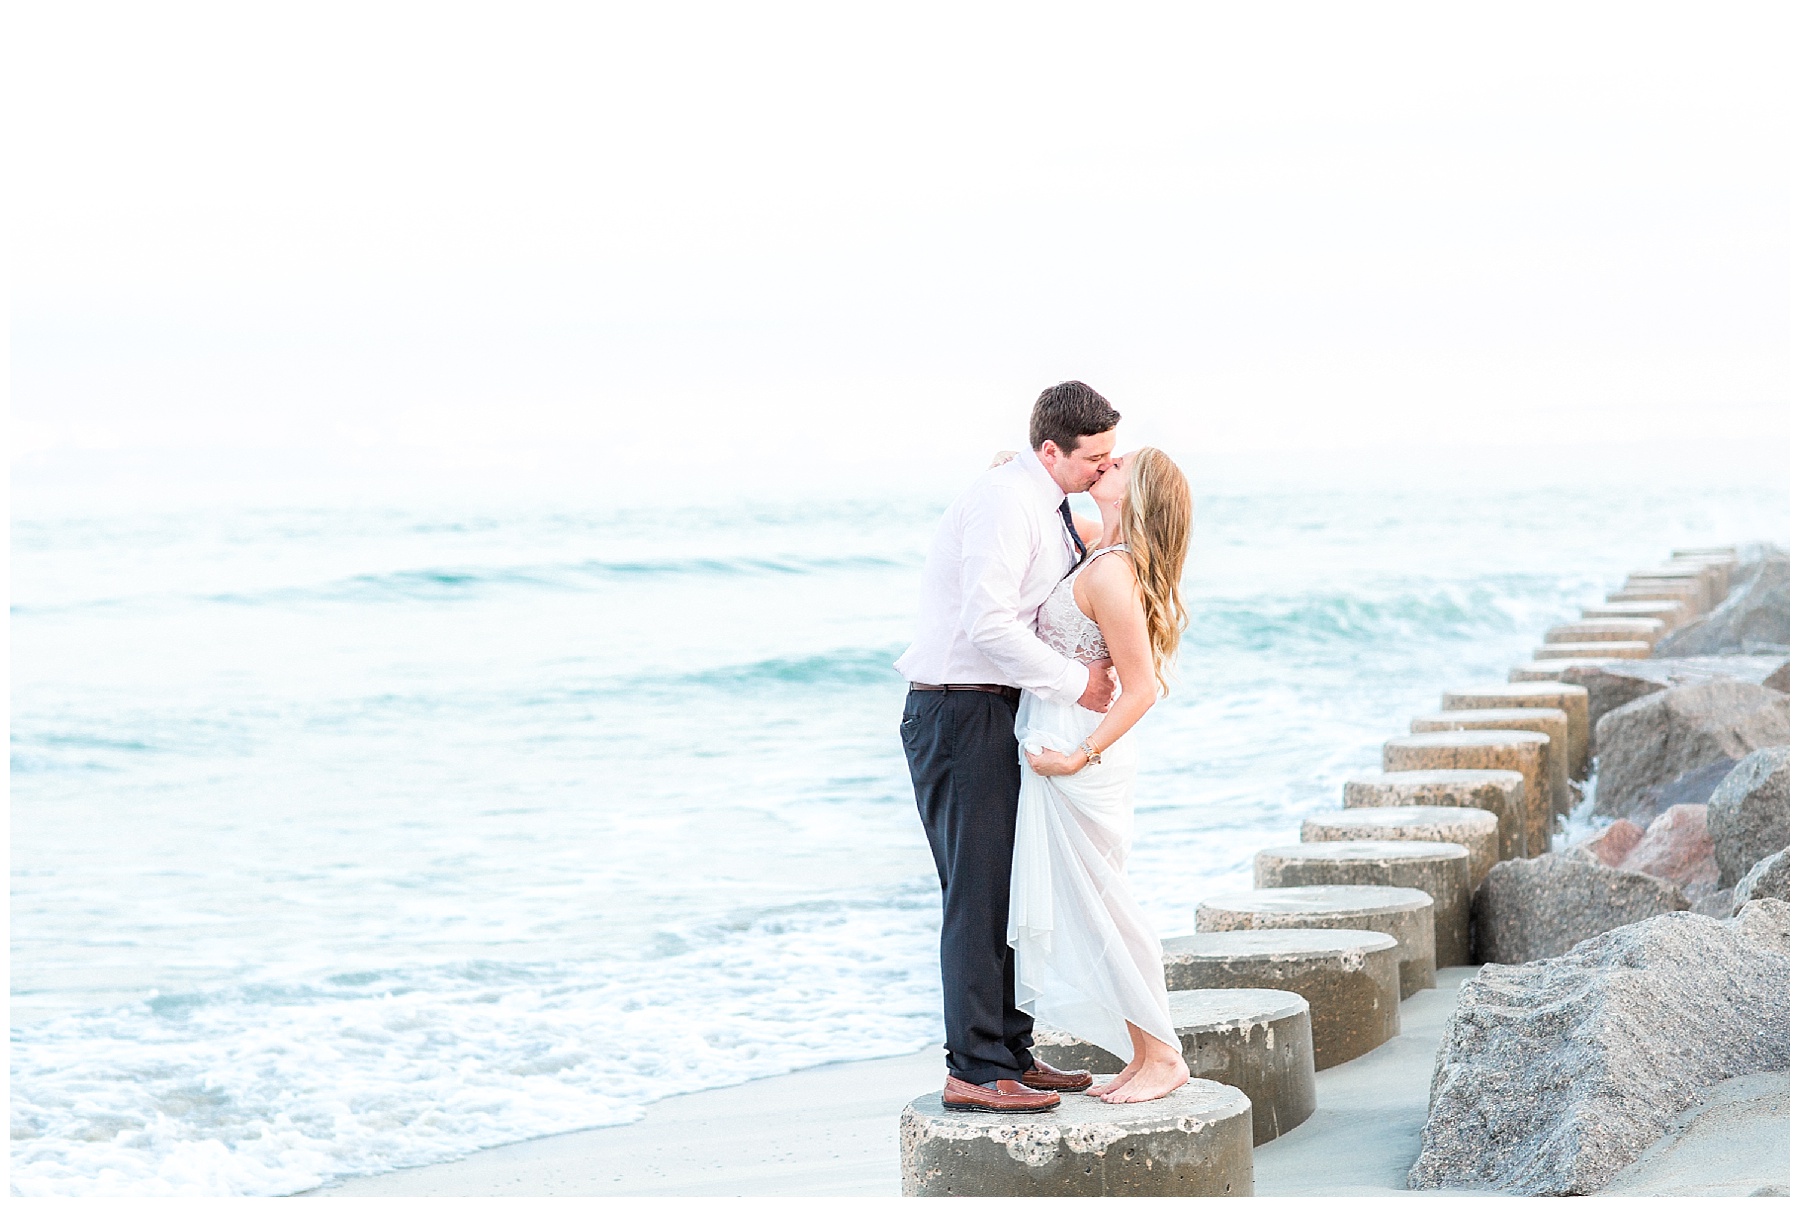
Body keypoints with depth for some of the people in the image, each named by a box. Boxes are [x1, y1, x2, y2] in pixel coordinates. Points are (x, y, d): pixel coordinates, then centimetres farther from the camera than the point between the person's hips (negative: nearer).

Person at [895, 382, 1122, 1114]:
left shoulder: (1047, 506, 15)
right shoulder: (1005, 499, -17)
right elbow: (988, 622, -26)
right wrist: (1074, 681, -19)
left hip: (993, 714, 10)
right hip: (958, 714, -10)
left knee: (1011, 885, 14)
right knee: (979, 890, -10)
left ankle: (1010, 1055, 21)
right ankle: (975, 1071, -7)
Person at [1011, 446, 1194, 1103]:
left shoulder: (1112, 573, -19)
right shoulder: (1099, 554, 8)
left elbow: (1141, 688, -20)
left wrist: (1081, 755, -17)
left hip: (1075, 760, -9)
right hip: (1068, 747, 9)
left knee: (1093, 909, -3)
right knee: (1091, 908, 13)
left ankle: (1161, 1056, 4)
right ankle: (1145, 1055, 17)